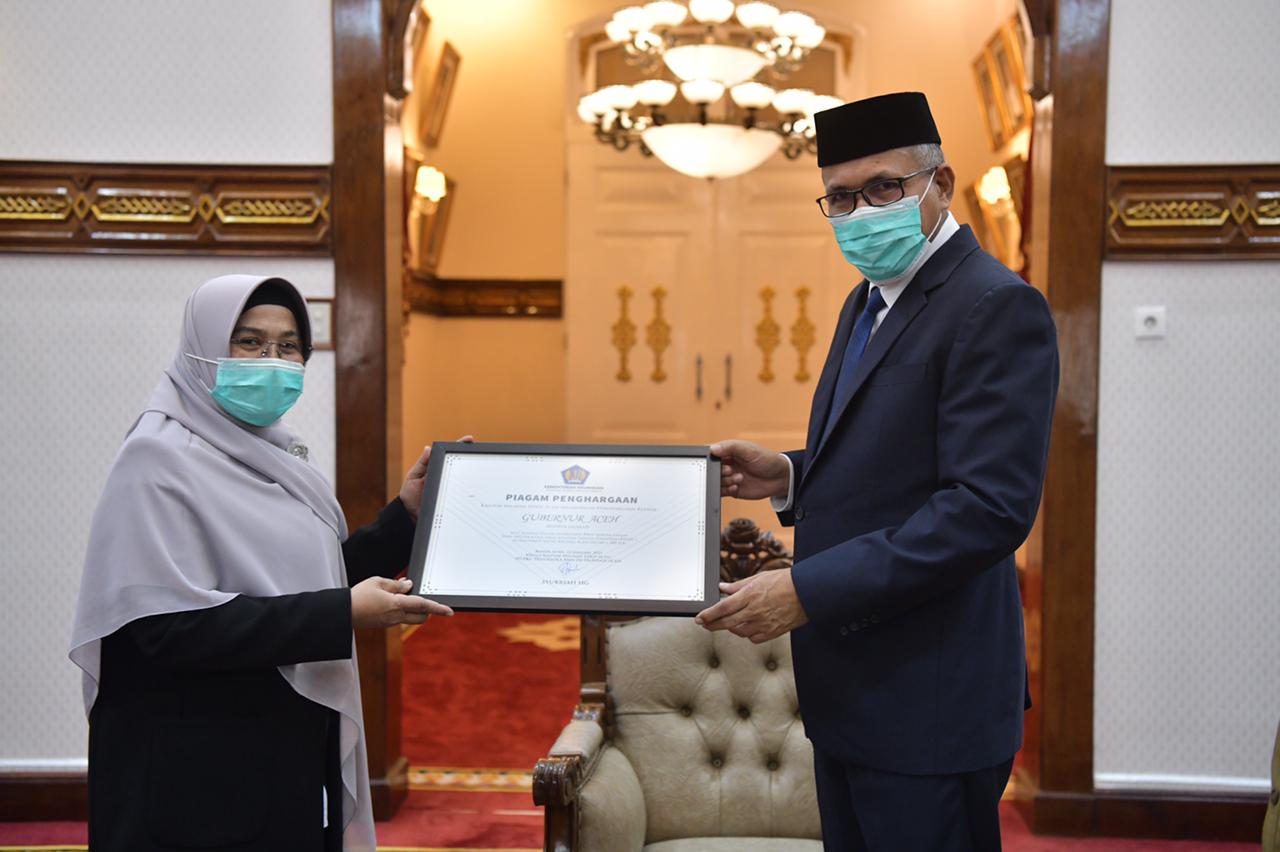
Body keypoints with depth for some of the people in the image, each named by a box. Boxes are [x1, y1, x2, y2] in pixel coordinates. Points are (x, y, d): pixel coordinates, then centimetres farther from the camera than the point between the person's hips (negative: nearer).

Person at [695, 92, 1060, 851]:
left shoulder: (999, 308, -16)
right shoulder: (868, 303, 14)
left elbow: (989, 507, -24)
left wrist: (807, 591, -25)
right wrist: (791, 477, 1)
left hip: (928, 701, -9)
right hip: (849, 688, 9)